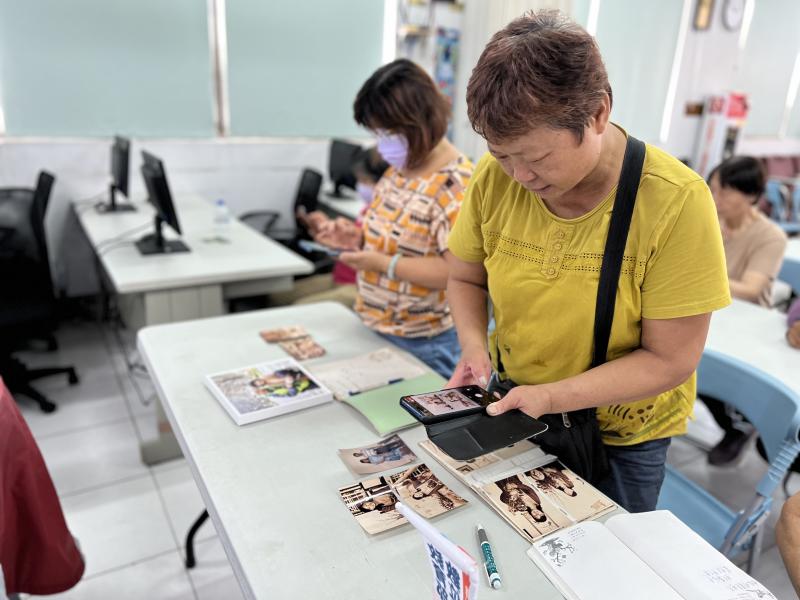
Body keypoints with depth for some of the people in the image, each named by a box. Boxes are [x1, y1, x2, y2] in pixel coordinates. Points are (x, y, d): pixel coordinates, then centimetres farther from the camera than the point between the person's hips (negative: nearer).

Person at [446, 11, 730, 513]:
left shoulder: (676, 201, -25)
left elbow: (670, 359, -20)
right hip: (512, 414, 3)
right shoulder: (496, 178, -16)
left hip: (622, 435, -2)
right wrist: (474, 346, -19)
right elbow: (466, 280, 0)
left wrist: (552, 397, -30)